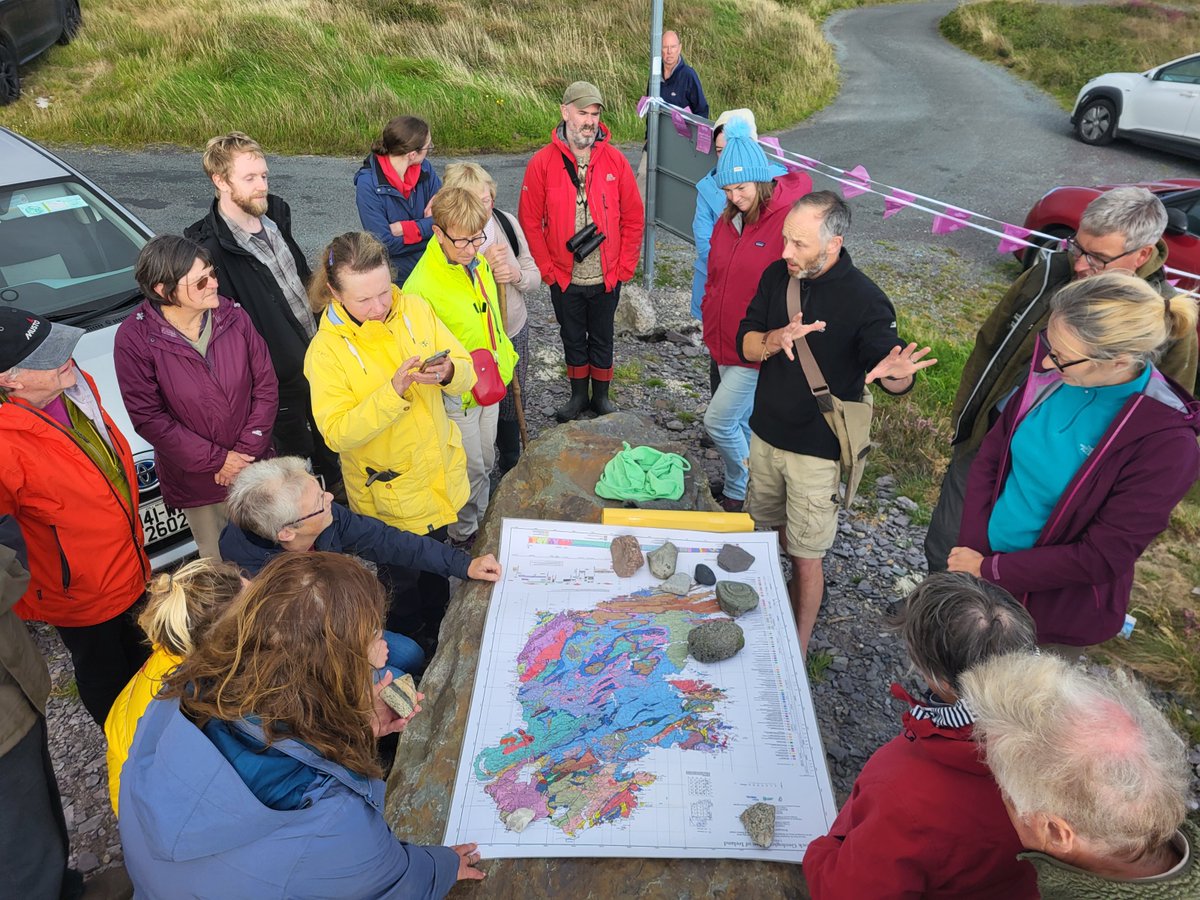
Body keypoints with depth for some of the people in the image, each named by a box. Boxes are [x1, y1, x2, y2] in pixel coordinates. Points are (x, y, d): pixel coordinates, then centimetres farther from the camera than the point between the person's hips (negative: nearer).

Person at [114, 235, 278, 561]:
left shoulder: (233, 315, -10)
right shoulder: (134, 338, -16)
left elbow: (266, 385, -5)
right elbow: (148, 418, -14)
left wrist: (246, 451, -12)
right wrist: (217, 459, -17)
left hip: (254, 465, 2)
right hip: (195, 480, -2)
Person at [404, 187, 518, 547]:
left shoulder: (479, 263, -1)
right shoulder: (421, 285, -26)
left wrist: (506, 356, 17)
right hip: (456, 395, -7)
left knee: (486, 463, 22)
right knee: (471, 471, 8)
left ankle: (482, 525, 45)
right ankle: (463, 537, 33)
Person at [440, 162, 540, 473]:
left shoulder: (508, 222, -4)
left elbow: (534, 276, 3)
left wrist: (516, 275, -19)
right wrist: (483, 266, -31)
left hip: (514, 331, 5)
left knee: (511, 401, 20)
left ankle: (511, 465, 44)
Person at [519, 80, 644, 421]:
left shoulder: (615, 159, -4)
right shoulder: (542, 162, -8)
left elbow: (634, 217, 0)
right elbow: (529, 221, -5)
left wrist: (625, 267, -4)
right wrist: (547, 268, -8)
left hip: (607, 278, 1)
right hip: (565, 279, 0)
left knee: (602, 339, 15)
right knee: (573, 339, 16)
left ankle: (601, 396, 34)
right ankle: (578, 395, 35)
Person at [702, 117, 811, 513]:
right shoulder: (729, 219, 6)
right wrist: (710, 324, 13)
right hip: (725, 344, 7)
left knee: (718, 422, -5)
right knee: (742, 421, 19)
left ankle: (738, 495, 17)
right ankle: (745, 485, 37)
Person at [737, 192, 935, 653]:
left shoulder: (866, 301, -19)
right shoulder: (777, 275, -4)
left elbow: (892, 376, -15)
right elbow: (745, 344, -4)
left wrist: (897, 373, -40)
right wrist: (777, 339, -26)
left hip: (818, 450, -5)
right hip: (765, 432, 6)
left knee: (805, 558, 6)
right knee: (769, 528, 23)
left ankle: (797, 649, 26)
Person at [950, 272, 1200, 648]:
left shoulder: (1164, 442, -25)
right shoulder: (1050, 373, -12)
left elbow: (1102, 557, -22)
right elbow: (989, 459, -4)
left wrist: (989, 570, -18)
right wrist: (972, 551, -12)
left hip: (1055, 605, -4)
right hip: (982, 556, 4)